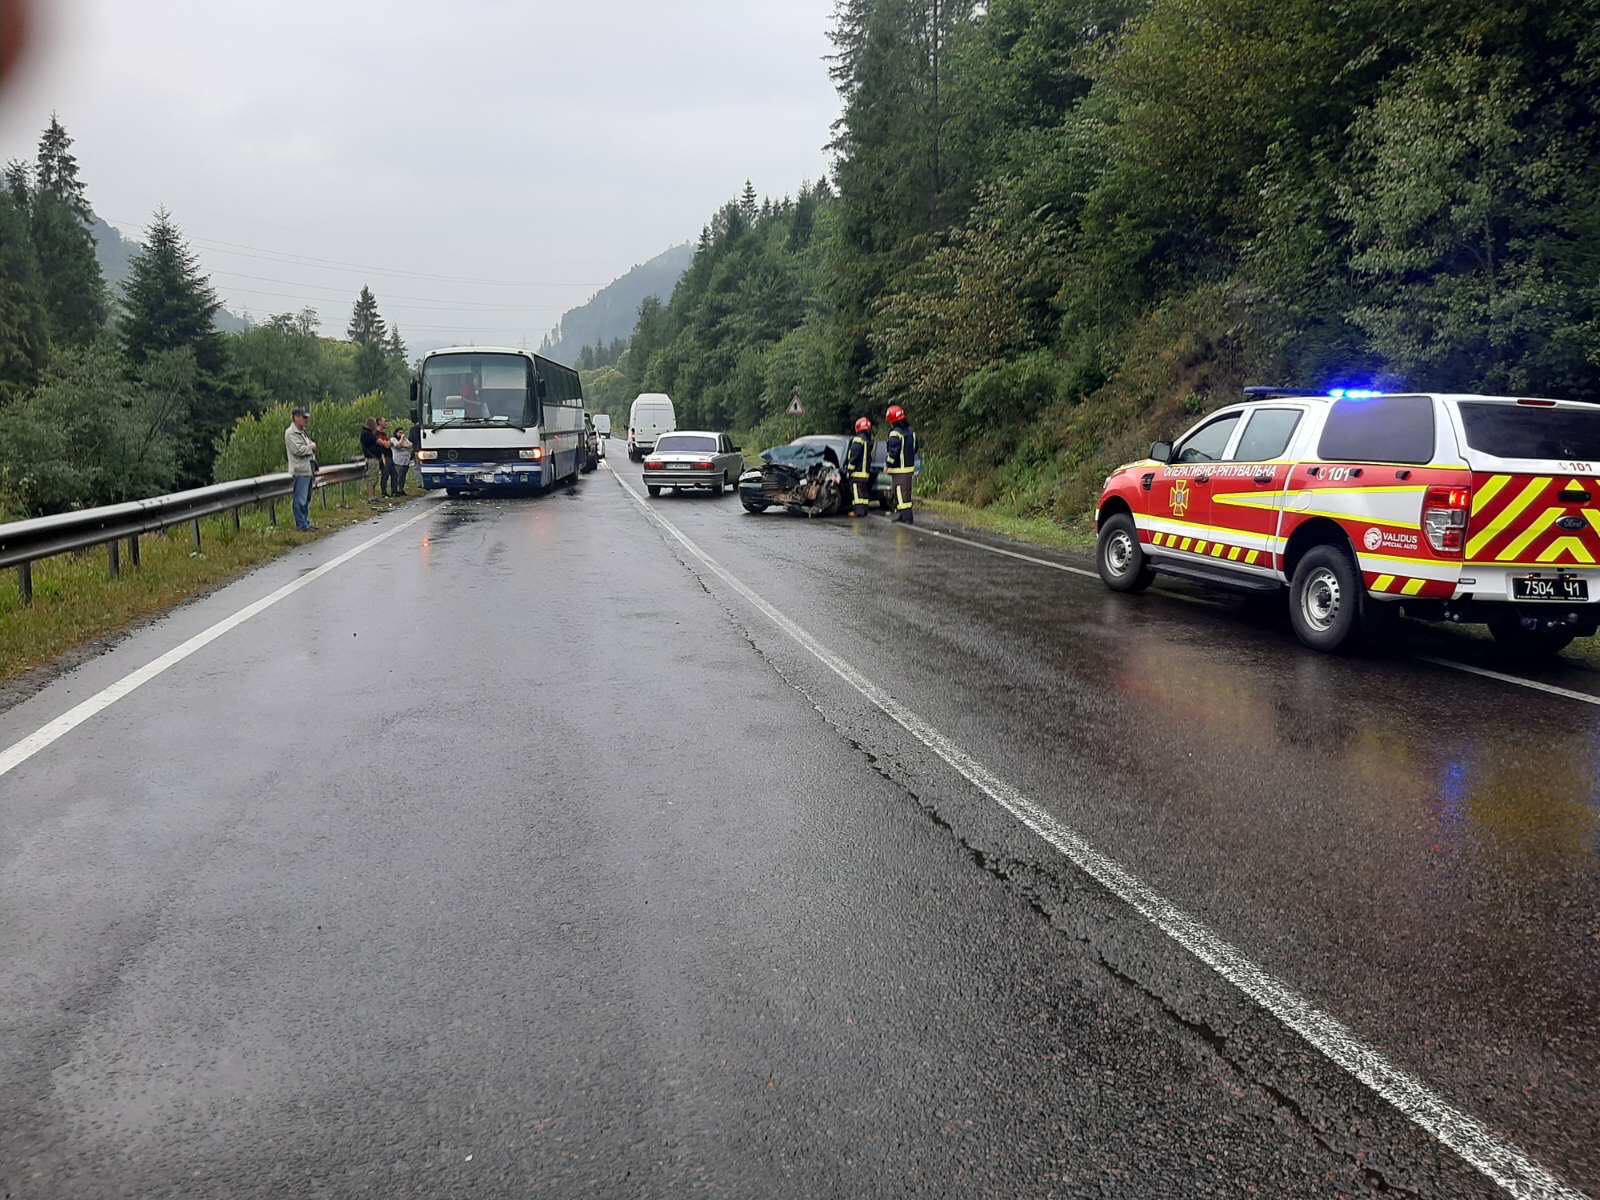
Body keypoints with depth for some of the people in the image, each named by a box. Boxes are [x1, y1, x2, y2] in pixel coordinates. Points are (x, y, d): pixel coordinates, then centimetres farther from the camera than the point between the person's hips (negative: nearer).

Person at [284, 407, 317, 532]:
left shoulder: (303, 432, 20)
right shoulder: (290, 433, -10)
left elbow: (309, 449, 25)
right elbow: (298, 450, -22)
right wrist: (311, 446, -5)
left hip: (309, 470, 9)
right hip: (300, 471, -9)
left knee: (307, 499, 14)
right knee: (300, 500, -7)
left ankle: (306, 523, 21)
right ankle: (301, 525, -5)